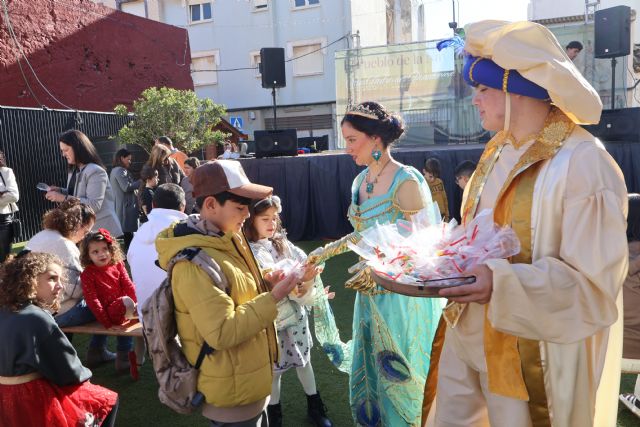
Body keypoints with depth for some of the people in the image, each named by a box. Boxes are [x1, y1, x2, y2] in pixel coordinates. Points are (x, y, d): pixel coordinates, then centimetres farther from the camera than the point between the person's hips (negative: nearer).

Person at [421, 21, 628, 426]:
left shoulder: (582, 165, -19)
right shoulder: (499, 151, 6)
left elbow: (594, 282, -20)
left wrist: (502, 284, -32)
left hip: (527, 353, -7)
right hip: (464, 334, 7)